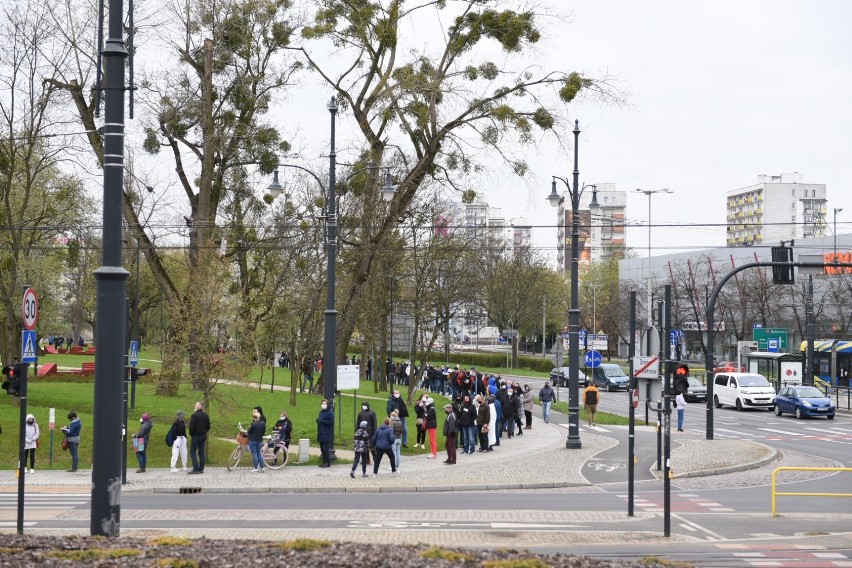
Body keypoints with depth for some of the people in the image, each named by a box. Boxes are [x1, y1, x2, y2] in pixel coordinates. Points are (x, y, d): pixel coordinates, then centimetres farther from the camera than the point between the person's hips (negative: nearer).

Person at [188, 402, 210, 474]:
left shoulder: (194, 415, -15)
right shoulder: (206, 415, 7)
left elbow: (191, 427, -17)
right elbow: (208, 426, 13)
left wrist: (191, 434, -1)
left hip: (196, 436, -7)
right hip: (203, 436, 7)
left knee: (192, 452, -3)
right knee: (201, 452, 11)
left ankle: (195, 468, -11)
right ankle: (201, 468, 11)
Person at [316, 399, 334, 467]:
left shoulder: (330, 413, -9)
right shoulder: (321, 412, 18)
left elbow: (331, 422, -17)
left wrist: (322, 421, -16)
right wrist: (318, 420, 5)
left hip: (326, 434, -9)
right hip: (321, 433, 9)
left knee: (325, 448, -10)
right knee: (322, 449, 10)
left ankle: (328, 463, -6)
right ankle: (324, 462, 17)